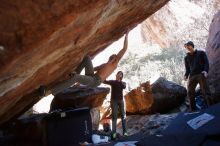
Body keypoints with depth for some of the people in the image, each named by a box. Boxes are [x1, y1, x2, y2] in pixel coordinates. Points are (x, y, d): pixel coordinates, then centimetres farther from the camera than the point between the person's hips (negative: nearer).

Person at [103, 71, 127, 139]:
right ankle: (114, 132, -3)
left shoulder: (123, 83, 9)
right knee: (114, 116, -3)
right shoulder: (112, 82, 5)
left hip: (121, 100, 2)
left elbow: (124, 87, -14)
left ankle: (124, 131, 4)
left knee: (123, 116, -1)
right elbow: (104, 81, -9)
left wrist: (119, 80, -17)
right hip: (114, 100, -1)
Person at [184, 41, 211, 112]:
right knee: (190, 93, -7)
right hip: (192, 76, 4)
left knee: (205, 92, -11)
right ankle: (192, 110, -3)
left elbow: (206, 62, 4)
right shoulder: (186, 58, 22)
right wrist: (186, 75, -1)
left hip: (201, 74, -3)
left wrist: (205, 70, -15)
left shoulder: (201, 53, 14)